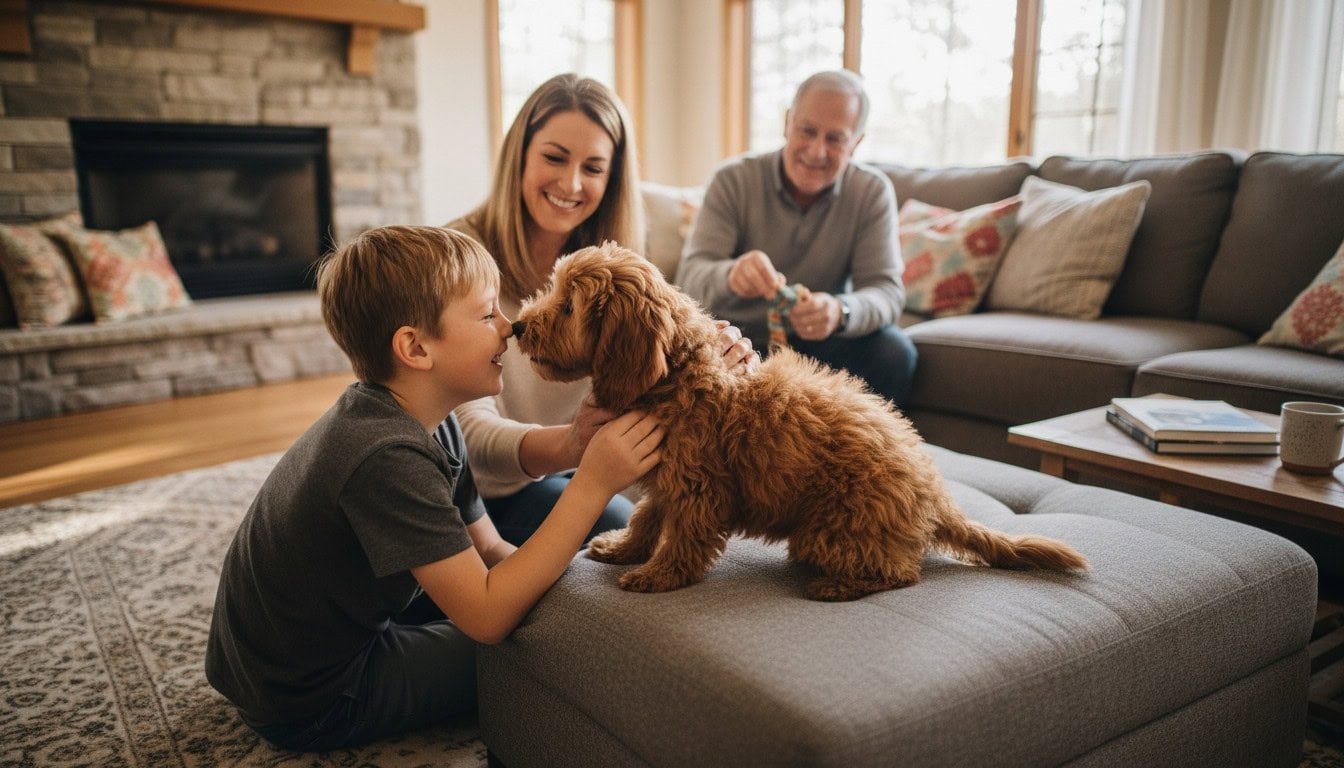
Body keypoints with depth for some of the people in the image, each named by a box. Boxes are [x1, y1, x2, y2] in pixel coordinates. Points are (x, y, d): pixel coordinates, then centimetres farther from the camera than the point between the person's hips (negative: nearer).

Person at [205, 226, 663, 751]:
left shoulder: (430, 423, -2)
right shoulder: (387, 456, -31)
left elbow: (489, 551, 0)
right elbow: (487, 617, -32)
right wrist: (593, 485, -33)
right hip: (310, 704, -8)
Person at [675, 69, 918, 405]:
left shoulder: (872, 192, -7)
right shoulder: (733, 181, -12)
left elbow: (886, 289, -15)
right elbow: (690, 276, -21)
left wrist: (840, 311, -40)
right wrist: (730, 275, -47)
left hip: (818, 343, 1)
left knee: (894, 352, -25)